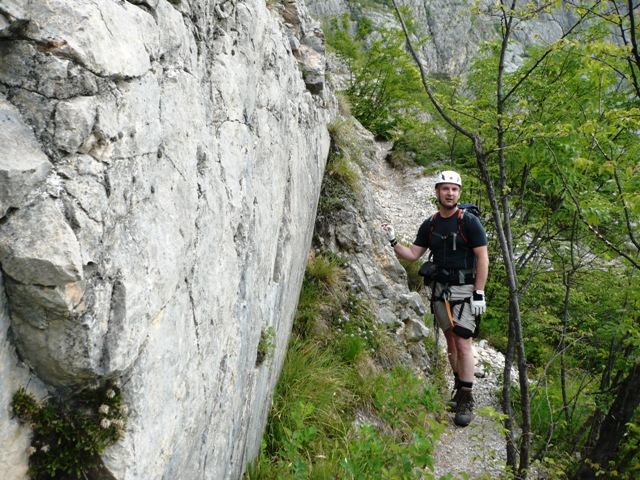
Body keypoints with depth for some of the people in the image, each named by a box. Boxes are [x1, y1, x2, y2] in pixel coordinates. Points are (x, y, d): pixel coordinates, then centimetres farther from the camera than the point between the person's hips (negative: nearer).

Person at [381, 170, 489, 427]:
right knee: (450, 339, 12)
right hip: (440, 289, 5)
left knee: (463, 343, -9)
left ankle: (466, 401, -2)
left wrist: (479, 294, -14)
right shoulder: (429, 225, 6)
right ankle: (459, 387, 26)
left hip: (464, 290, -5)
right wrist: (393, 242, -8)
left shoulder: (470, 222, -9)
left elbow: (482, 258, -10)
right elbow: (412, 255, 9)